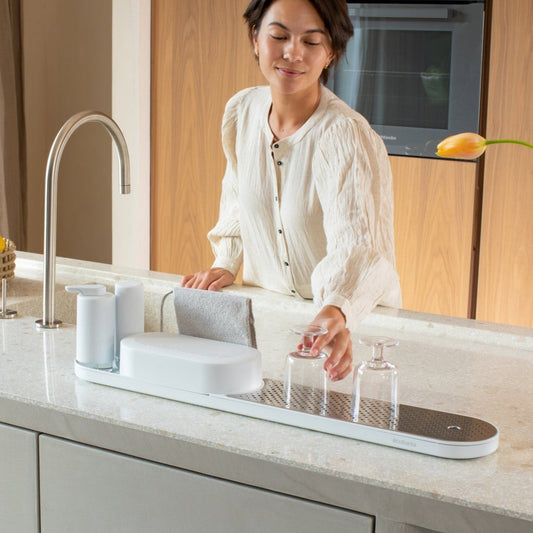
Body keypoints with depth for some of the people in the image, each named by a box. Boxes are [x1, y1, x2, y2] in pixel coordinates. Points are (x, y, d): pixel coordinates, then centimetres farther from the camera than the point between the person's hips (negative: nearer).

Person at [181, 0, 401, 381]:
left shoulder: (347, 136, -21)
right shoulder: (241, 111, -3)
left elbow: (357, 246, -35)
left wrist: (337, 312, -53)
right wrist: (226, 263, 2)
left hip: (354, 320, -4)